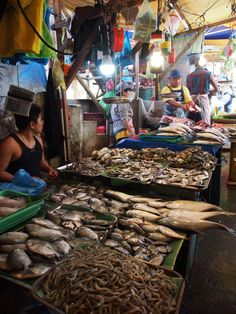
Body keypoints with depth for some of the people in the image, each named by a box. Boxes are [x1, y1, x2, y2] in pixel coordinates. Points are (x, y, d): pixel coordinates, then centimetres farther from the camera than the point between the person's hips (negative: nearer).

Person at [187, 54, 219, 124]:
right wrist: (209, 93, 21)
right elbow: (216, 89, 3)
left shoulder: (189, 76, 5)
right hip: (203, 98, -3)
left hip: (193, 99, 3)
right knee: (205, 123, 0)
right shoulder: (207, 73, 0)